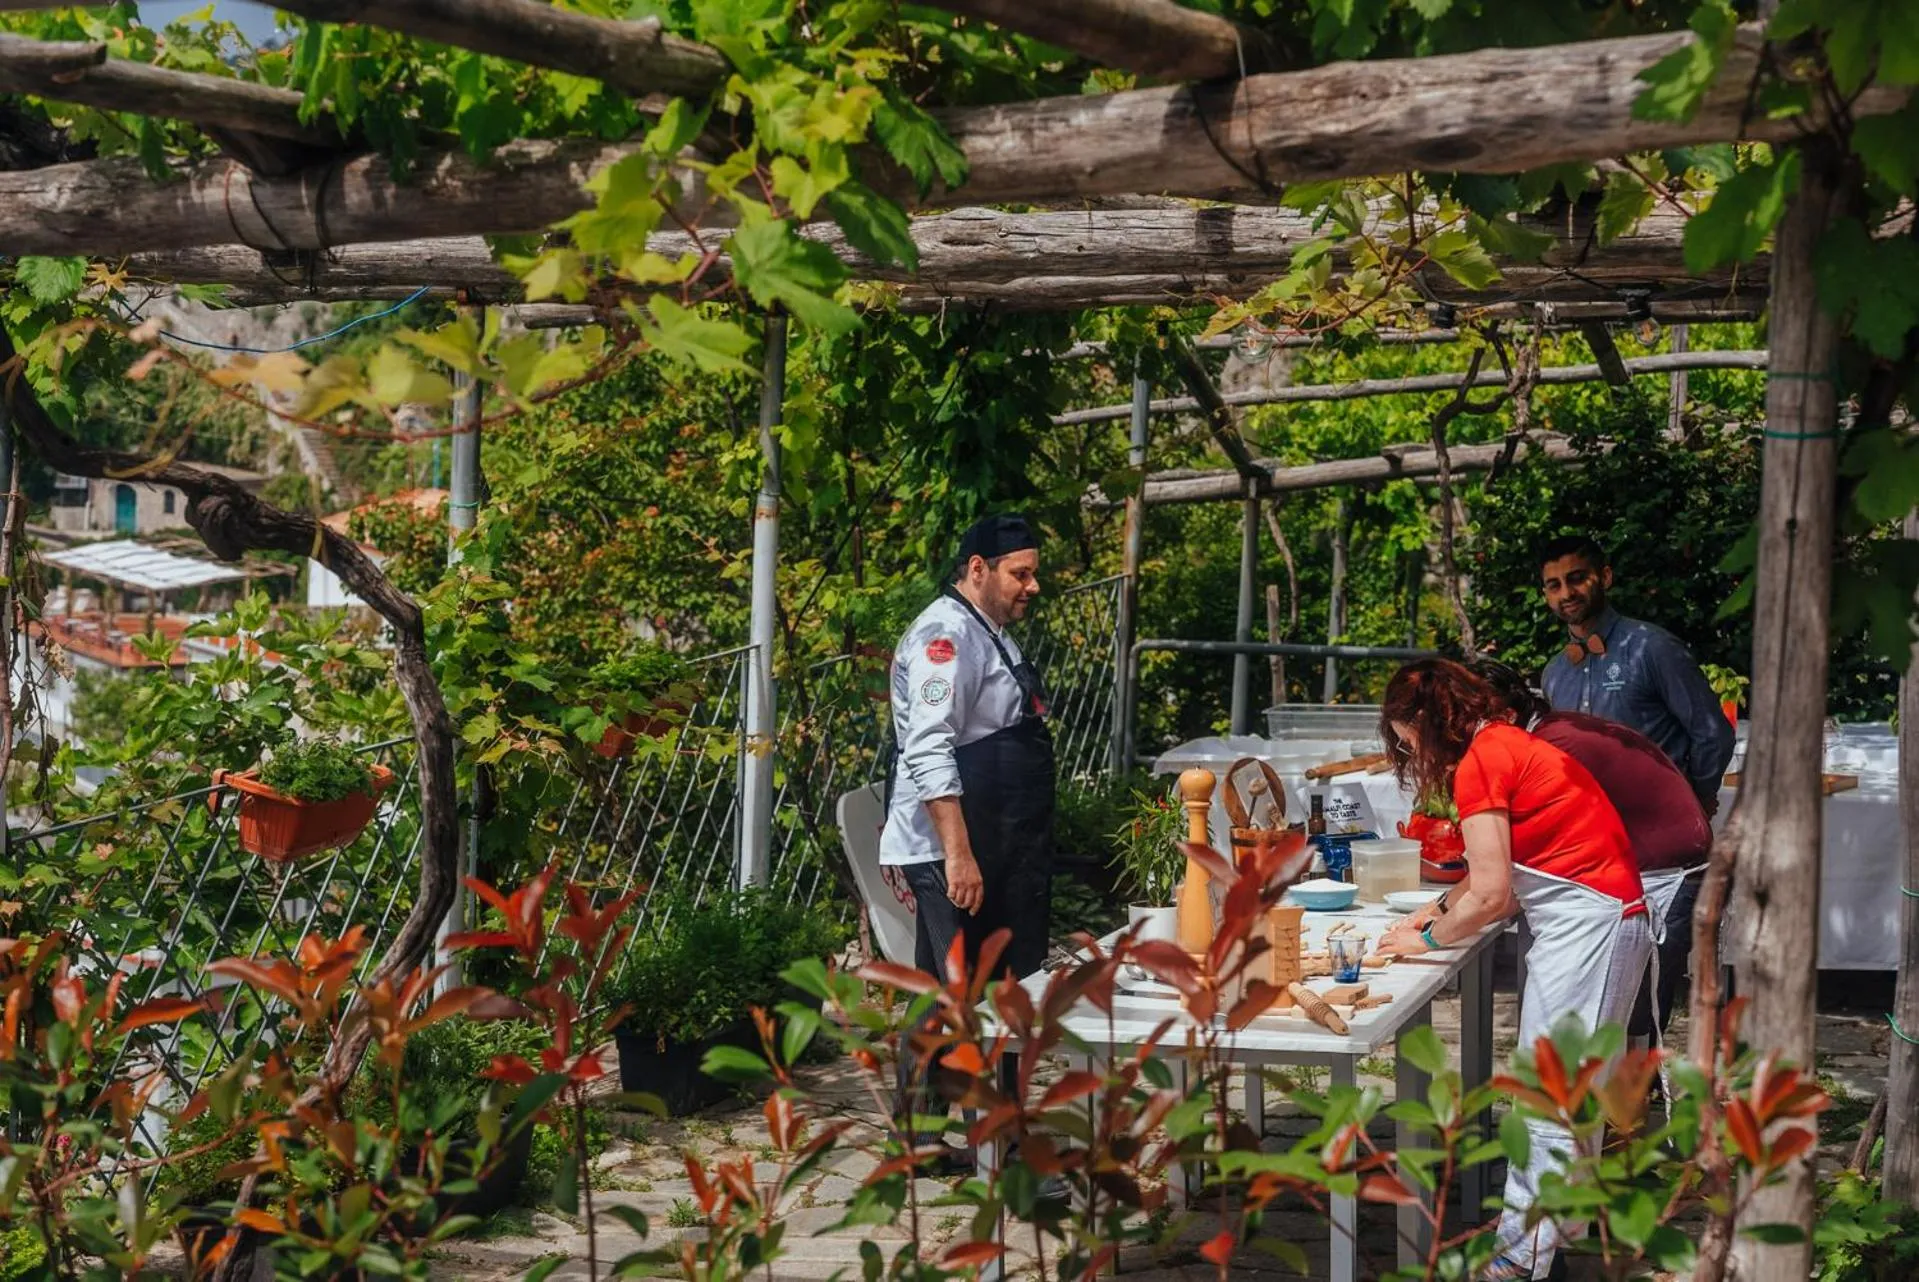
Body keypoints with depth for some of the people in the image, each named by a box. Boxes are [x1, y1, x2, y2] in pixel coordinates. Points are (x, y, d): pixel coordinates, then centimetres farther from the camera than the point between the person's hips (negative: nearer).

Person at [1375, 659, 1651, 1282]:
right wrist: (1441, 911, 12)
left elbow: (1490, 897, -14)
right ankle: (1524, 1229, 17)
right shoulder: (1507, 743, 15)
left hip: (1587, 922, -10)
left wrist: (1426, 940, 0)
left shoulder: (1478, 764, -14)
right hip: (1584, 919, 10)